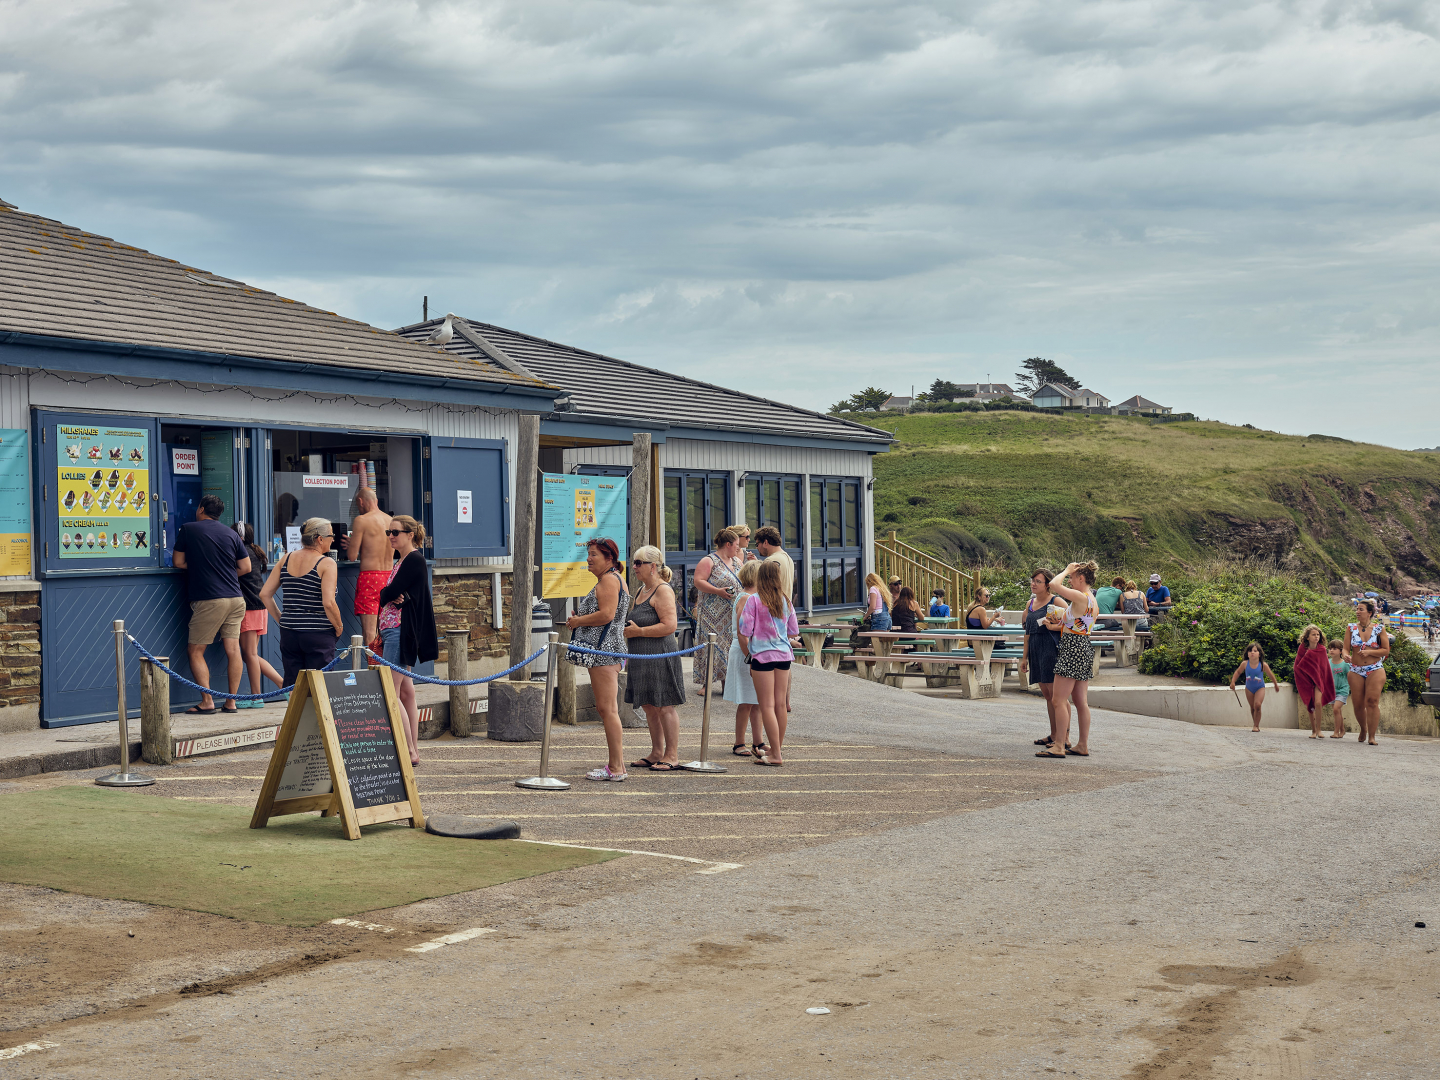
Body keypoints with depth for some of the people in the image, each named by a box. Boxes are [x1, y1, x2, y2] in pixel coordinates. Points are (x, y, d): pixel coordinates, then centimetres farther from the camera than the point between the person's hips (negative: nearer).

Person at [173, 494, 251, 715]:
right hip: (235, 598, 5)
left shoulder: (188, 529, 1)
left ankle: (207, 701, -5)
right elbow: (245, 567, 12)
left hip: (208, 600, -5)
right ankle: (232, 702, 5)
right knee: (233, 649, 4)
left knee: (195, 651, 3)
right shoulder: (231, 534, 10)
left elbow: (178, 562, 5)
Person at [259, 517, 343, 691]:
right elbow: (328, 603, -19)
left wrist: (281, 619, 14)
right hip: (318, 635, -5)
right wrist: (339, 627, -4)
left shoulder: (286, 559, 7)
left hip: (289, 633, 5)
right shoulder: (326, 564, -10)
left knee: (292, 684, 10)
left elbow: (265, 594, 7)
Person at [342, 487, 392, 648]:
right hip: (389, 576, 7)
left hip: (369, 577, -7)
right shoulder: (391, 521, 11)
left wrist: (350, 544, 14)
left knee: (369, 632, -7)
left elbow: (352, 556, -9)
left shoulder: (361, 520, -8)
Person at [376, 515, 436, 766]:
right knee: (406, 691, 9)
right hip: (392, 630, 10)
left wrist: (386, 595, 4)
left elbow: (388, 594, -17)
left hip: (401, 630, -10)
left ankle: (410, 752, -10)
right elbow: (386, 595, 9)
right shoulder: (400, 561, 18)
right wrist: (393, 597, -11)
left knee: (391, 693, -11)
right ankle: (414, 750, 12)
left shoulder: (414, 560, -11)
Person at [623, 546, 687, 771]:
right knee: (649, 707, 12)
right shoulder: (642, 590, 18)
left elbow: (669, 626, -20)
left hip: (659, 656, -10)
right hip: (642, 658, 10)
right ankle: (657, 754, 20)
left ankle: (672, 756, 0)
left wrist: (639, 631, -18)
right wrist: (627, 628, 10)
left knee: (664, 706, -5)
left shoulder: (663, 590, -12)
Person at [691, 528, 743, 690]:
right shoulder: (709, 561, -7)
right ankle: (706, 682, -4)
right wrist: (718, 591, -23)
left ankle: (726, 681, 11)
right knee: (711, 645, -8)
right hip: (713, 613, -7)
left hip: (733, 614, 7)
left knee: (730, 645, 5)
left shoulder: (737, 561, 16)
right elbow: (698, 581, -15)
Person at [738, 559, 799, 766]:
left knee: (767, 706, -2)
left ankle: (776, 754, -4)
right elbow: (794, 632, 13)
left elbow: (744, 633, -10)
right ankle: (778, 748, 24)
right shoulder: (785, 601, 4)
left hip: (762, 656, -5)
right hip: (784, 655, 5)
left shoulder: (754, 600, -8)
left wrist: (747, 654, 6)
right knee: (781, 704, 12)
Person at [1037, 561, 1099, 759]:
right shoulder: (1093, 602, 14)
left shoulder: (1080, 597, -15)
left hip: (1073, 649, -10)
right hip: (1085, 648, 10)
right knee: (1080, 701, 12)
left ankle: (1059, 746, -9)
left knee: (1059, 699, -7)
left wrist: (1067, 571, -8)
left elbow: (1054, 584, -23)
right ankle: (1083, 745, 14)